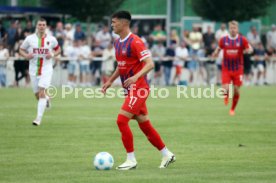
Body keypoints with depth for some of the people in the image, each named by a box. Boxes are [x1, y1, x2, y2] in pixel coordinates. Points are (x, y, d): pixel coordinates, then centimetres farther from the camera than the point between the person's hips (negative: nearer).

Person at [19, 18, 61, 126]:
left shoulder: (51, 39, -1)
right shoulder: (29, 39, -1)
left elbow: (58, 49, 15)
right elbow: (21, 50, 9)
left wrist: (53, 55, -6)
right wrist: (26, 55, -12)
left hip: (46, 69, -2)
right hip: (33, 70, 2)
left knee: (41, 93, -18)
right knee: (37, 95, 9)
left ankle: (39, 118, -18)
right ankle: (46, 99, 47)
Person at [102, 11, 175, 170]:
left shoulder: (135, 42, -16)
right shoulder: (118, 43, 13)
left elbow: (150, 64, -22)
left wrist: (136, 77, -35)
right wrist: (110, 81, 20)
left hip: (138, 88, -9)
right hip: (131, 90, 9)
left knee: (122, 120, -14)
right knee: (145, 125, 11)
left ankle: (131, 160, -7)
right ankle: (167, 154, 21)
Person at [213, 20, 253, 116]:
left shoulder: (242, 40, -5)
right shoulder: (223, 40, -1)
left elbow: (250, 49, 0)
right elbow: (218, 48, 14)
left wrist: (248, 50, -24)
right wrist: (216, 53, -9)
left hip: (238, 69, 0)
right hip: (226, 69, 0)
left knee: (236, 91, 2)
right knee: (225, 89, -12)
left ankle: (232, 109, 23)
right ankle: (226, 96, 26)